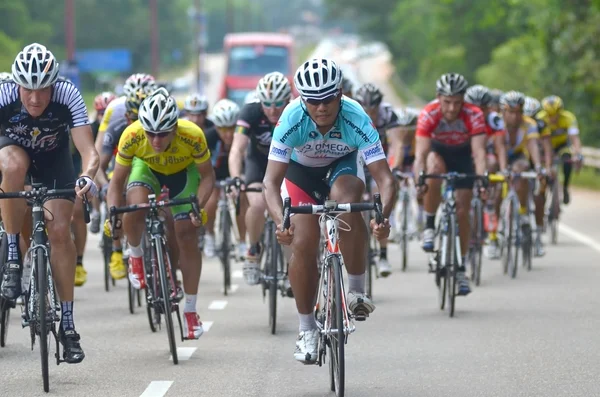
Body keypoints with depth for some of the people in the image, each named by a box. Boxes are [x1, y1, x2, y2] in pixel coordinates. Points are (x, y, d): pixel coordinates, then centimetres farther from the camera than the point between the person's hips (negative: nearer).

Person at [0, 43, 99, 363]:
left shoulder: (68, 96, -33)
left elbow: (89, 150, -38)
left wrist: (87, 176, -58)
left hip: (54, 156, 0)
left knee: (60, 232, -12)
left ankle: (67, 324, -1)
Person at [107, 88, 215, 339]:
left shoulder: (192, 136, -37)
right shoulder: (132, 137, -35)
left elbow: (207, 177, -20)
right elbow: (117, 181, -22)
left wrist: (198, 207, -36)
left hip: (183, 172, 0)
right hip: (147, 168, 0)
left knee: (187, 236, -8)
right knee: (135, 208, -31)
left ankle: (190, 311, 5)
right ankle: (135, 256, 0)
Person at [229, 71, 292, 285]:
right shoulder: (251, 113, -28)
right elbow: (237, 149, -35)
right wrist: (236, 179, -52)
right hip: (259, 162, 0)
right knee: (257, 204, -26)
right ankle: (253, 251, -1)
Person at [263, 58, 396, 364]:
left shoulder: (356, 120, -35)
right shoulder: (291, 120, -34)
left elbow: (385, 179, -37)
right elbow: (271, 181, -35)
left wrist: (383, 216, -56)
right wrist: (280, 221, -53)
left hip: (343, 164, -1)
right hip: (301, 170, 1)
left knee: (345, 202, -35)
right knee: (302, 244, -13)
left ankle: (356, 290, -19)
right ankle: (307, 330, 3)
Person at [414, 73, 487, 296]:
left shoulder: (474, 116, -31)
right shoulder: (429, 115, -32)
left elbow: (479, 152, -37)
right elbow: (420, 153, -38)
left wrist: (482, 179, -54)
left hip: (462, 156, 1)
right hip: (438, 150, -1)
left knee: (462, 211, -6)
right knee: (434, 169, -37)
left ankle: (460, 267, 7)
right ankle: (429, 225, -19)